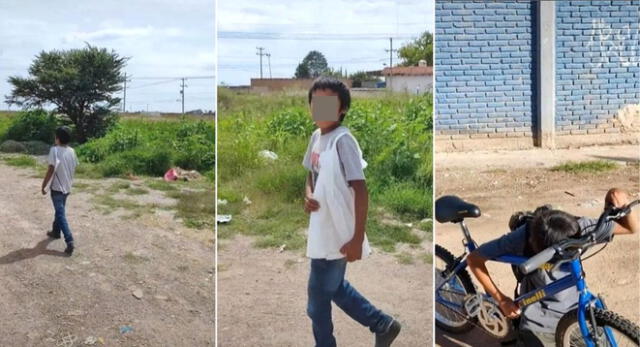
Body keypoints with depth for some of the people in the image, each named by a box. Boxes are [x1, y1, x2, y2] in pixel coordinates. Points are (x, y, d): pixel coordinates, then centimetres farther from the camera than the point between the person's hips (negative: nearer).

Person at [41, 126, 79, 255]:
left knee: (61, 215, -8)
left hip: (57, 187, -7)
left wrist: (43, 186, -10)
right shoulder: (71, 151, 2)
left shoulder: (55, 150, -18)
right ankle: (56, 231, 44)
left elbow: (51, 170, -19)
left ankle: (69, 241, -19)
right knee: (59, 210, 26)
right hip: (67, 187, 7)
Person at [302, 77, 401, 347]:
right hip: (323, 233, 9)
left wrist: (358, 239, -22)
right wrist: (308, 196, -3)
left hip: (337, 237, -9)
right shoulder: (316, 137, 6)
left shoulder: (343, 140, -19)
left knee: (318, 299, 4)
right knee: (335, 287, 24)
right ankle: (383, 325, 39)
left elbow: (360, 190, -21)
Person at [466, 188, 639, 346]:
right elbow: (474, 258, -17)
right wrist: (502, 300, -16)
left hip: (578, 318, 2)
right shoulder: (523, 238, -26)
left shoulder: (579, 228, -21)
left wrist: (621, 203, -31)